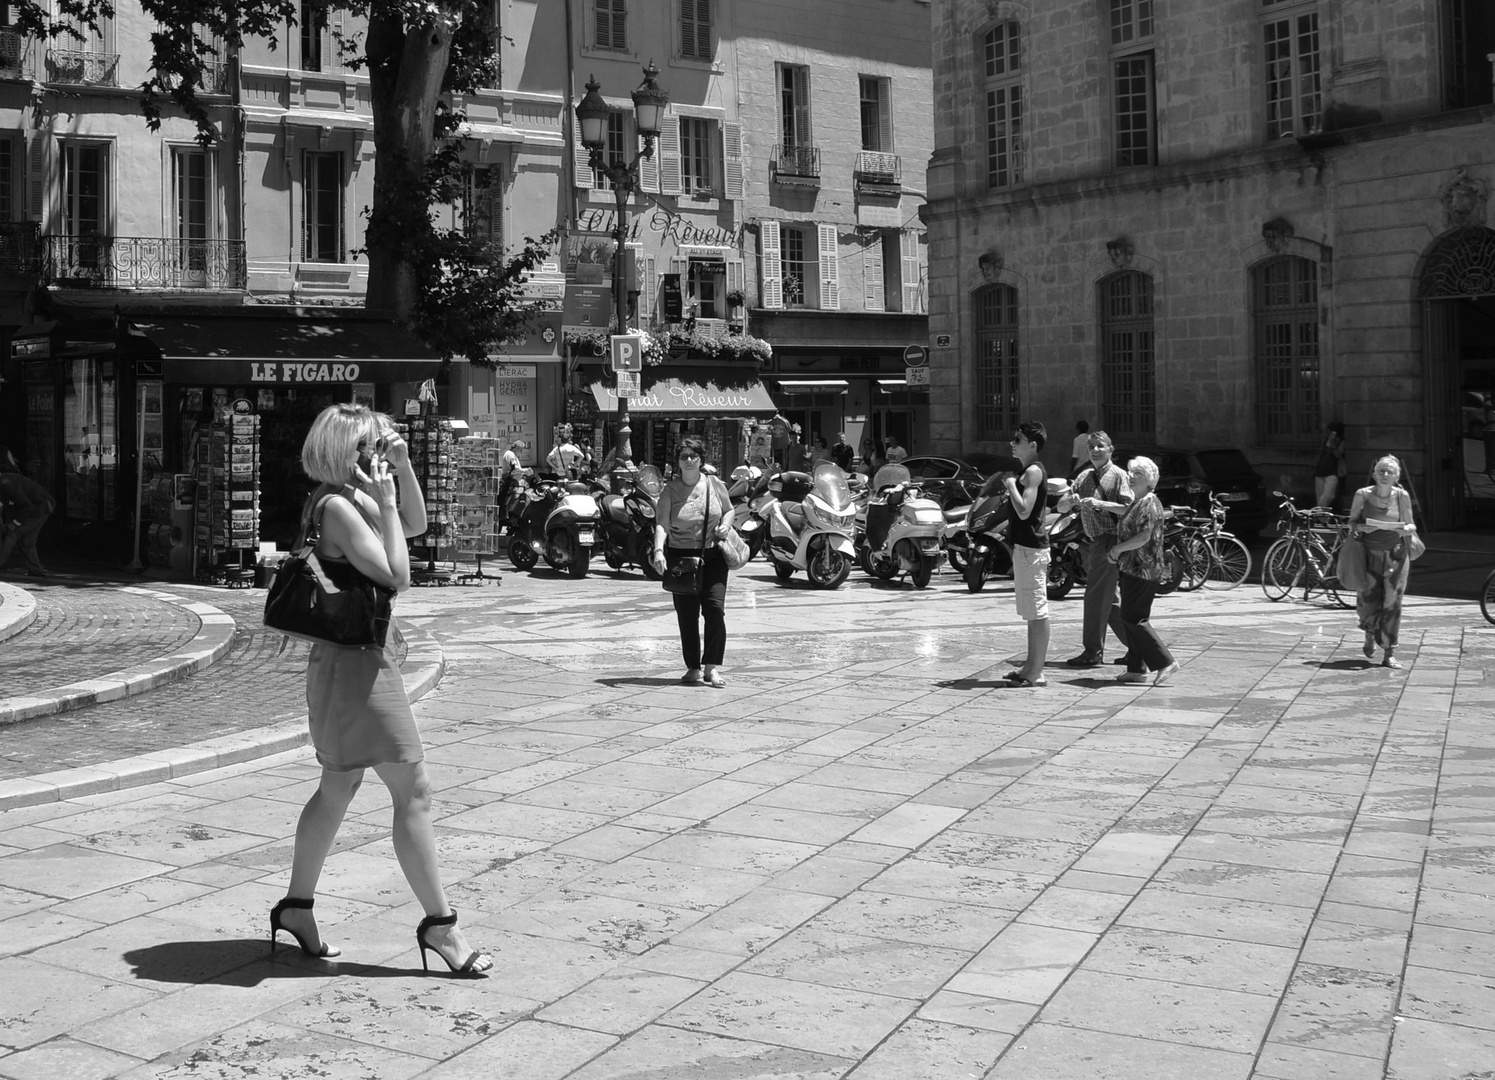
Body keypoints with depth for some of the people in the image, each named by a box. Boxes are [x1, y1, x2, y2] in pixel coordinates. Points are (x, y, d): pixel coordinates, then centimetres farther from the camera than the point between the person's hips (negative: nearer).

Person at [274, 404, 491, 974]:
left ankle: (297, 906, 29)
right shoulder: (336, 506, -18)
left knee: (338, 788, 19)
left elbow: (416, 524, 20)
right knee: (413, 791, -7)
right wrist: (383, 501, -18)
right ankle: (439, 923, -1)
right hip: (355, 663, -11)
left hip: (353, 660, 11)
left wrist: (403, 467, 7)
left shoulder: (353, 497, 11)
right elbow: (397, 576, -22)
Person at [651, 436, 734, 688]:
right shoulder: (670, 490, -1)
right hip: (680, 556, -1)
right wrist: (659, 550, -28)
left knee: (715, 608, -12)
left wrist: (725, 525, -1)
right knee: (687, 615, 2)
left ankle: (712, 666, -5)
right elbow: (662, 524, -12)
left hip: (713, 556, 1)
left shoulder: (715, 485, 6)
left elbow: (728, 510, 21)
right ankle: (693, 667, 13)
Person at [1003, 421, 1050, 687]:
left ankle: (1036, 673, -6)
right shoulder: (1032, 471, 17)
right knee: (1032, 612, 14)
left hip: (1030, 547, -11)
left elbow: (1024, 511, -24)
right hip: (1026, 546, 11)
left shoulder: (1033, 471, -14)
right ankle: (1031, 667, 21)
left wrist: (1011, 485, -13)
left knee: (1037, 611, -7)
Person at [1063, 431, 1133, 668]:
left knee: (1097, 596, -8)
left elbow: (1130, 508, -16)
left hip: (1109, 540, -8)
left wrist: (1101, 504, -25)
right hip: (1091, 541, 8)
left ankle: (1093, 652, -3)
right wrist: (1070, 500, -8)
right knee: (1109, 597, 13)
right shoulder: (1084, 477, 16)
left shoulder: (1118, 475, -5)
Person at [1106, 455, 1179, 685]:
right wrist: (1115, 549, 9)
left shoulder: (1150, 503, -13)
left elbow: (1144, 537, -22)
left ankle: (1165, 662, -9)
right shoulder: (1136, 502, 18)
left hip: (1143, 569, -10)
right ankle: (1136, 668, 15)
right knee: (1132, 619, 11)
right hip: (1131, 569, 10)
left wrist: (1118, 548, -14)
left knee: (1133, 618, -11)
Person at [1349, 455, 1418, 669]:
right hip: (1369, 554, 0)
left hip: (1396, 555, 0)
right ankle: (1370, 633, 33)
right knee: (1368, 602, -2)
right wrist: (1362, 527, -16)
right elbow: (1352, 522, 6)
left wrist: (1406, 529, -16)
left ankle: (1390, 653, 1)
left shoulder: (1402, 496, -2)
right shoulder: (1363, 495, -4)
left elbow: (1412, 526, 6)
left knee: (1392, 603, -6)